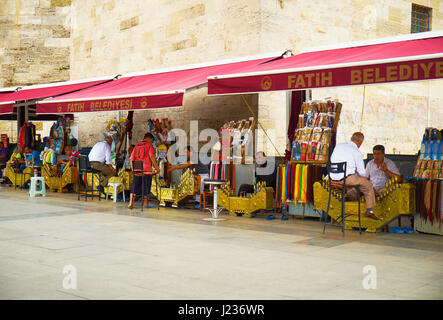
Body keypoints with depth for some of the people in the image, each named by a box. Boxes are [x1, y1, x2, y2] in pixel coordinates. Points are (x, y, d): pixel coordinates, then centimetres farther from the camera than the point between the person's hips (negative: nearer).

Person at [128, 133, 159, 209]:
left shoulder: (136, 146, 14)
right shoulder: (149, 145, 0)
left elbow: (131, 159, 12)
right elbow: (152, 157, -11)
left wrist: (133, 169, 19)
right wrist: (156, 167, -6)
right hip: (147, 170, -4)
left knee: (135, 186, 7)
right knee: (146, 187, 7)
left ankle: (131, 202, -3)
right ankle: (145, 203, 15)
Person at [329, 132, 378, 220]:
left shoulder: (338, 146, 9)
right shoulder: (357, 152, -7)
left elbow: (332, 160, 18)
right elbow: (362, 172, -3)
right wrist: (365, 176, 21)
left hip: (333, 178, 7)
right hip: (347, 178, -7)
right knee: (368, 185, 14)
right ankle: (369, 211, 19)